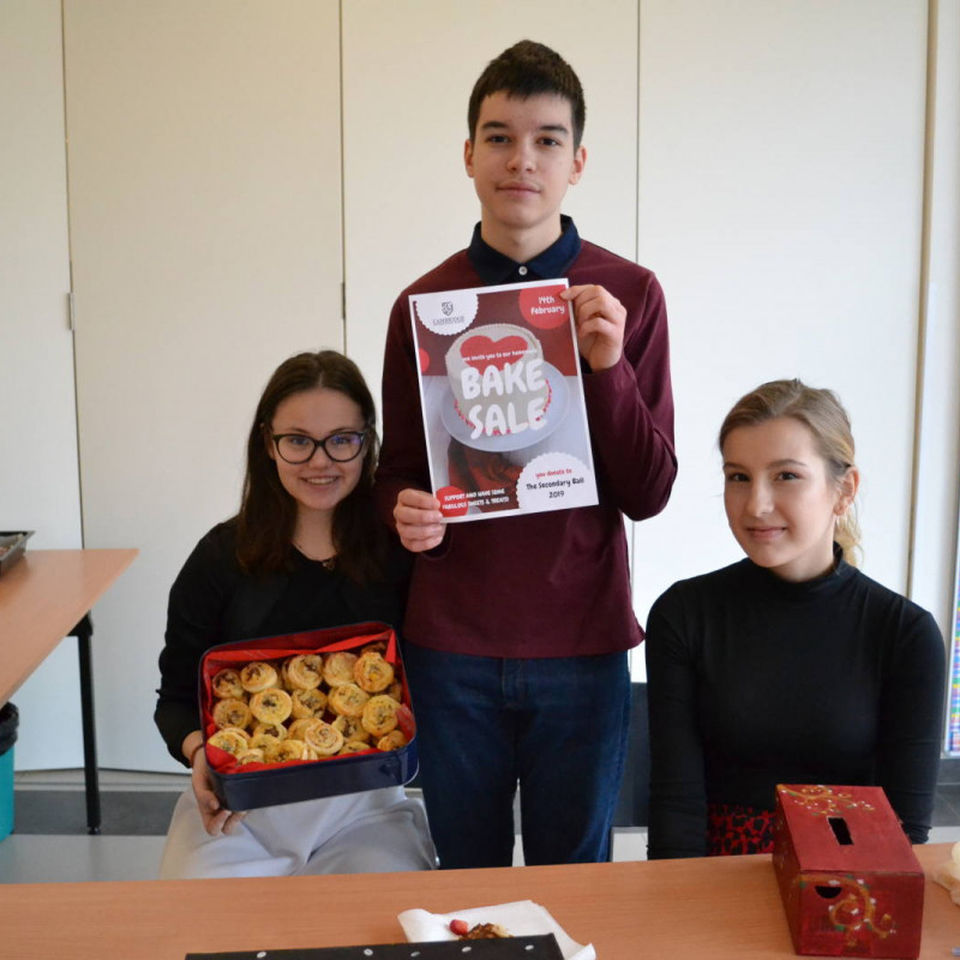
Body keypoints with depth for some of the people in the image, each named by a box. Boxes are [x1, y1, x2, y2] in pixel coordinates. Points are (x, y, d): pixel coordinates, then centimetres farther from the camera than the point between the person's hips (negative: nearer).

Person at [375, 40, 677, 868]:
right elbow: (399, 470, 9)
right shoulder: (424, 304, 0)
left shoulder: (629, 295, -3)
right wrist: (409, 514, -14)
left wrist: (608, 367, -19)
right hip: (452, 648, 1)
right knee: (466, 881, 17)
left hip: (582, 645, -1)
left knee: (573, 882, 16)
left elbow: (649, 493, -5)